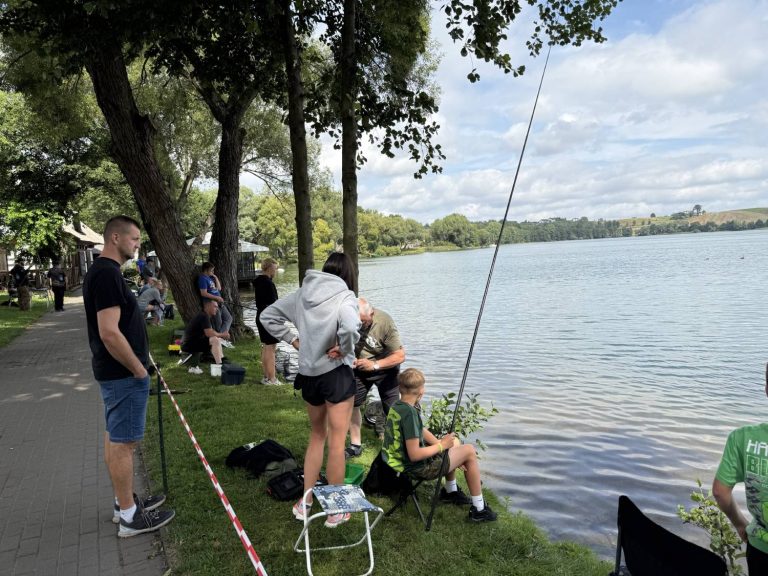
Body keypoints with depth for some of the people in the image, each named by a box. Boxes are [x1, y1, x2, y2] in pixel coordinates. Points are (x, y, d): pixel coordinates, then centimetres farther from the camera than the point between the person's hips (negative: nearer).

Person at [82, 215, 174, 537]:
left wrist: (136, 366, 18)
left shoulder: (103, 271, 12)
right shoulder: (107, 274, -21)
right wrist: (139, 369, -17)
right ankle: (129, 517, 10)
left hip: (115, 372, 10)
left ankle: (125, 503, 30)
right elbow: (109, 333, -27)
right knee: (122, 442, -1)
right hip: (123, 374, -10)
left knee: (115, 439, 17)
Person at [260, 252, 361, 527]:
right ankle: (336, 511, 21)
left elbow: (268, 316, 11)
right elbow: (351, 327, -35)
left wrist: (294, 341, 7)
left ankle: (304, 503, 30)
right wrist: (343, 349, -16)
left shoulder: (302, 294, 4)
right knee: (336, 443, 8)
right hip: (336, 374, -5)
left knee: (317, 437, 23)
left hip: (308, 375, 6)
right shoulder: (344, 297, -13)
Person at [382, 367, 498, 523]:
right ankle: (479, 509, 10)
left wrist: (442, 443, 2)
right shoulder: (410, 413, -28)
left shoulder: (396, 406, 1)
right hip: (418, 468, -9)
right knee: (470, 451, 0)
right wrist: (441, 445, -16)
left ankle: (451, 491, 37)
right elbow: (414, 455, -29)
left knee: (454, 442, 25)